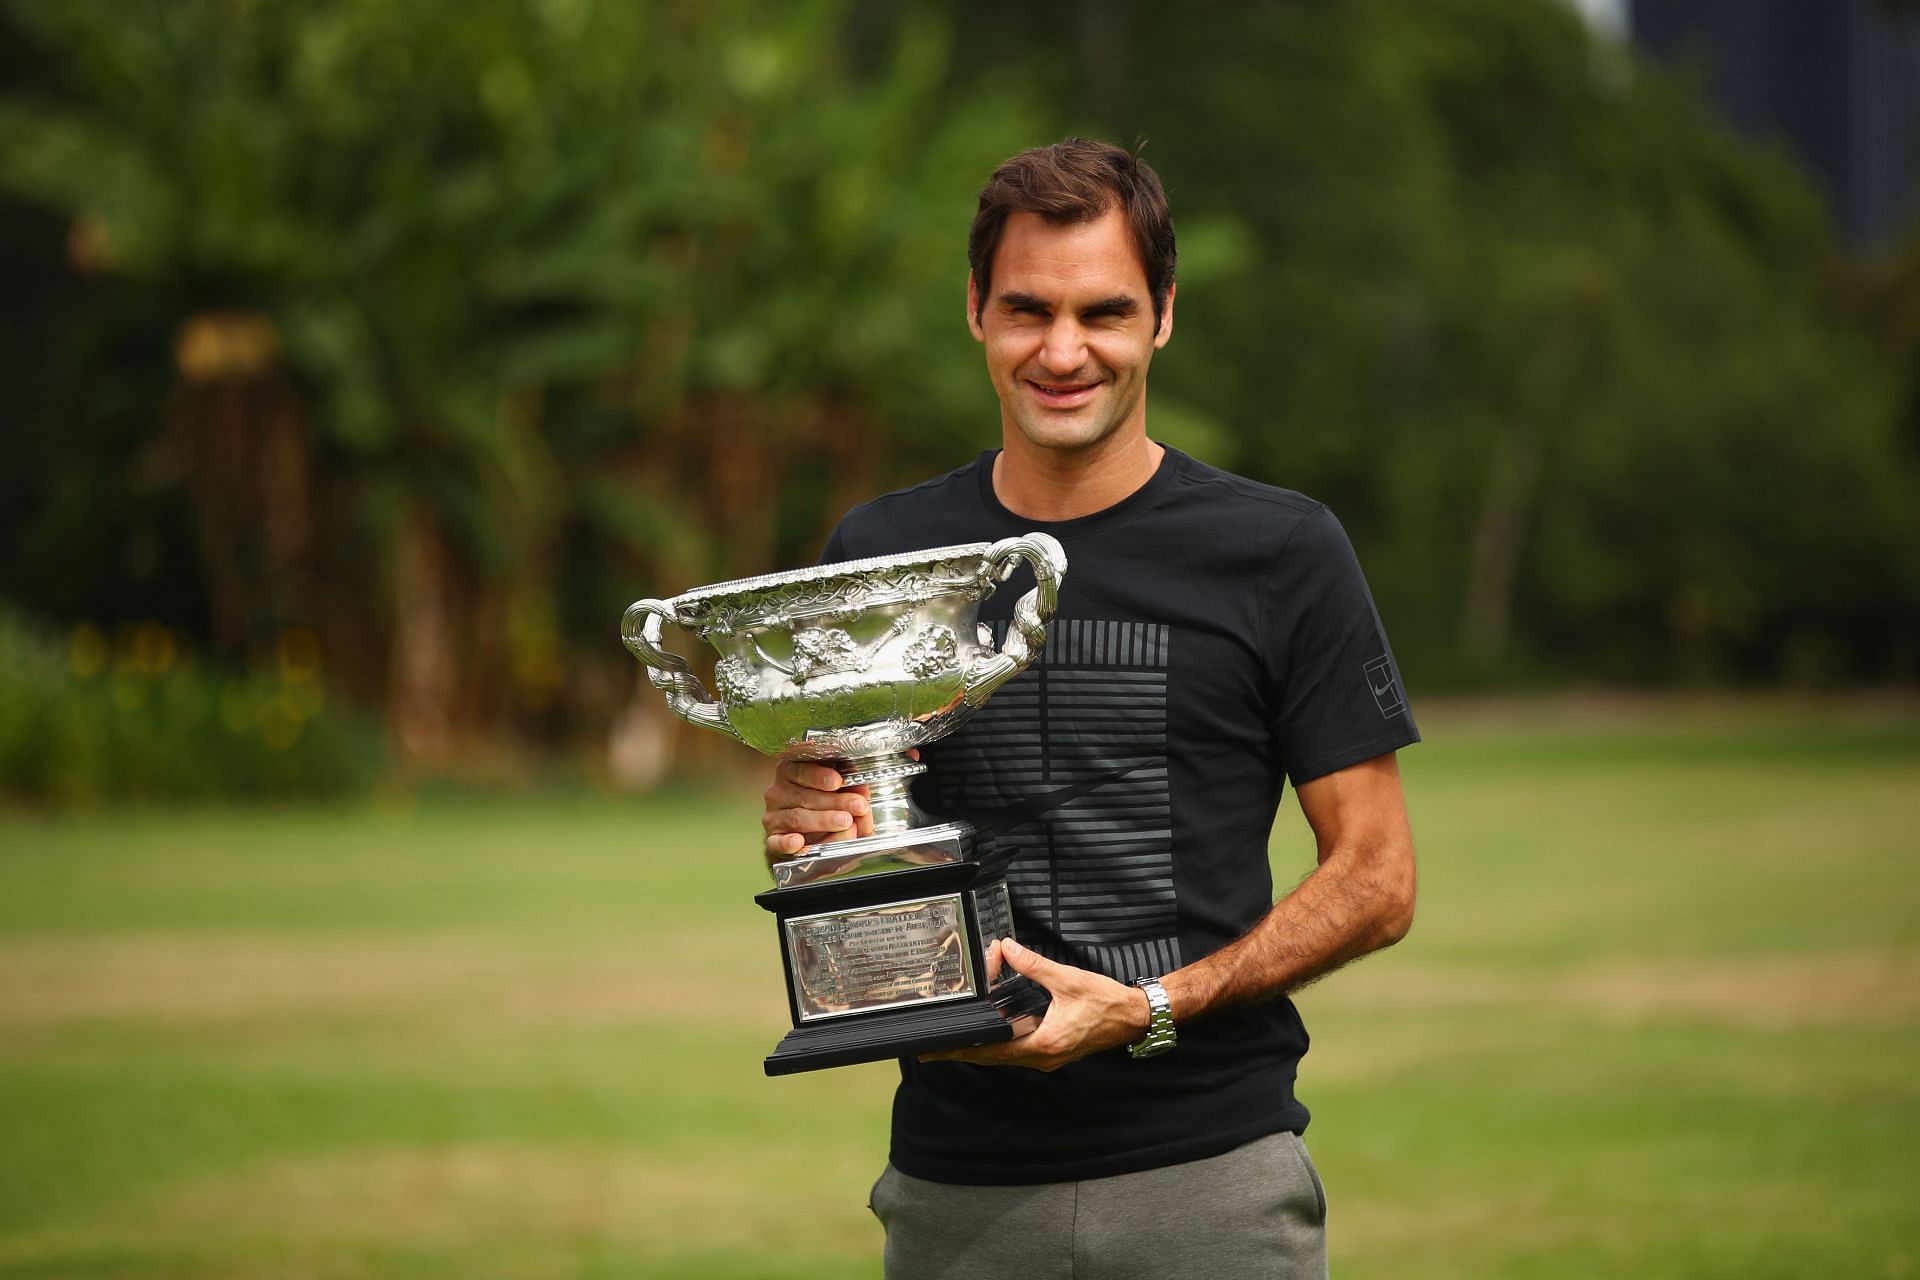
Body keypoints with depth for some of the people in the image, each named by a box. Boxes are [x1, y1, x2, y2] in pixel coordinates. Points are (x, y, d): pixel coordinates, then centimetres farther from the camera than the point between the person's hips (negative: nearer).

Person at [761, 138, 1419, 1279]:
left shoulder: (1281, 553, -1)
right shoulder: (878, 556, 8)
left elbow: (1375, 882, -1)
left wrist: (1144, 1010, -13)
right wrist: (806, 830, -7)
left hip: (1213, 1176, -2)